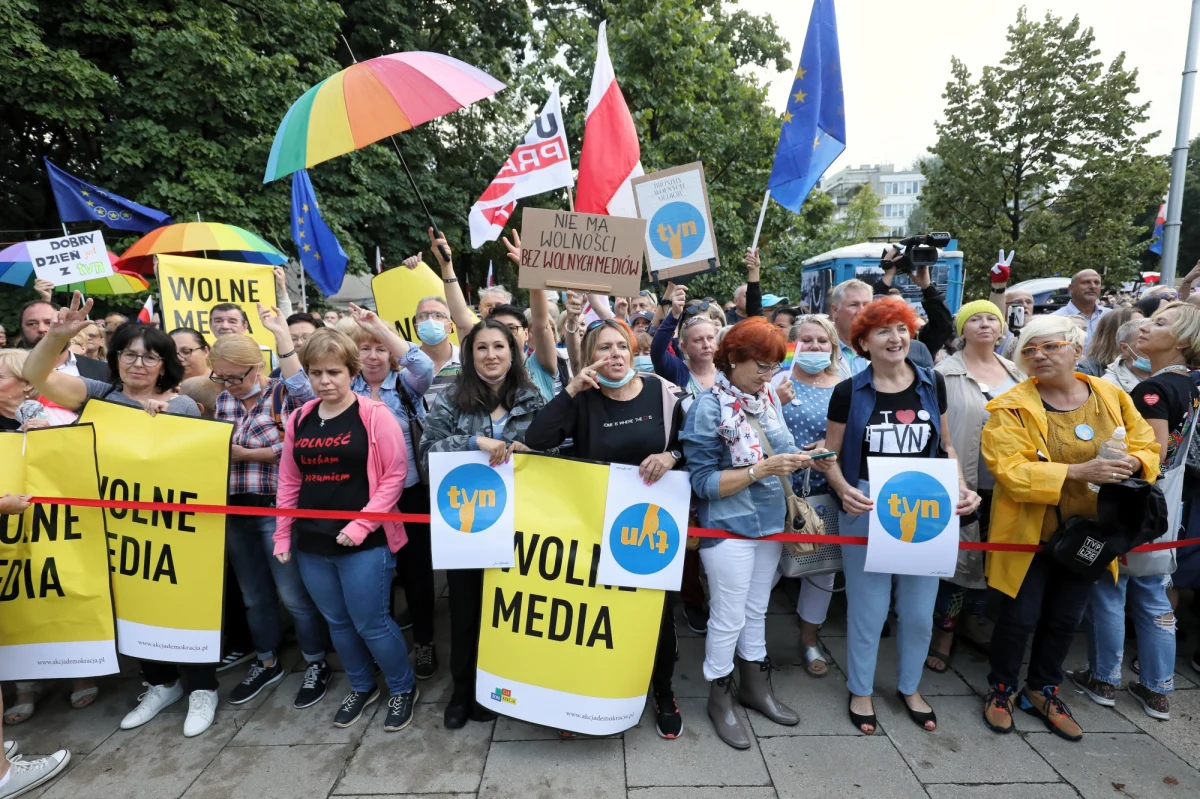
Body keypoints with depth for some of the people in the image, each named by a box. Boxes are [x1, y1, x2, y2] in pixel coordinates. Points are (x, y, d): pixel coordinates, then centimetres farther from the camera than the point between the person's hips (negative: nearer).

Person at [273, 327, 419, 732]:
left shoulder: (374, 415, -11)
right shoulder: (299, 419, 6)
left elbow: (394, 476, -13)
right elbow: (289, 482, 11)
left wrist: (361, 525, -17)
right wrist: (283, 534, 10)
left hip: (363, 543, -5)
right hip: (312, 543, 6)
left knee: (370, 622, 4)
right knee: (337, 622, 18)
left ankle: (403, 689, 29)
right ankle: (361, 687, 41)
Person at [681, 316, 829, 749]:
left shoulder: (768, 397, 0)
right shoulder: (708, 407, -19)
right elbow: (703, 481, -19)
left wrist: (798, 458, -10)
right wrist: (761, 470, -26)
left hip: (770, 521, 7)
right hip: (728, 528, -6)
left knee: (757, 611, 21)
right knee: (728, 619, 7)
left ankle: (755, 686, 40)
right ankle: (719, 700, 29)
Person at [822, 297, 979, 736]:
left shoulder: (933, 383, 2)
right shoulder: (849, 392, -7)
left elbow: (945, 445, 11)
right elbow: (831, 455, -2)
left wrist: (961, 488, -4)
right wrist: (844, 490, -21)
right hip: (867, 512, -3)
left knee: (919, 609, 15)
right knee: (868, 607, 8)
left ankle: (910, 687, 39)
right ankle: (861, 691, 30)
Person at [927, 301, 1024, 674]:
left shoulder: (1015, 373, 9)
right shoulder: (946, 373, -8)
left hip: (1005, 483, 6)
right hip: (962, 483, -6)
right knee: (958, 554, 0)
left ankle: (974, 620, 34)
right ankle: (944, 630, 16)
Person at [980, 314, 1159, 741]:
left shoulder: (1112, 396, 1)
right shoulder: (1012, 407, -15)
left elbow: (1147, 448, 7)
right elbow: (1009, 470, -23)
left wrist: (1133, 462, -16)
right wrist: (1076, 472, -31)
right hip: (1029, 533, -4)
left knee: (1066, 618, 18)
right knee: (1020, 617, 6)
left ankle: (1043, 690, 39)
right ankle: (1002, 689, 29)